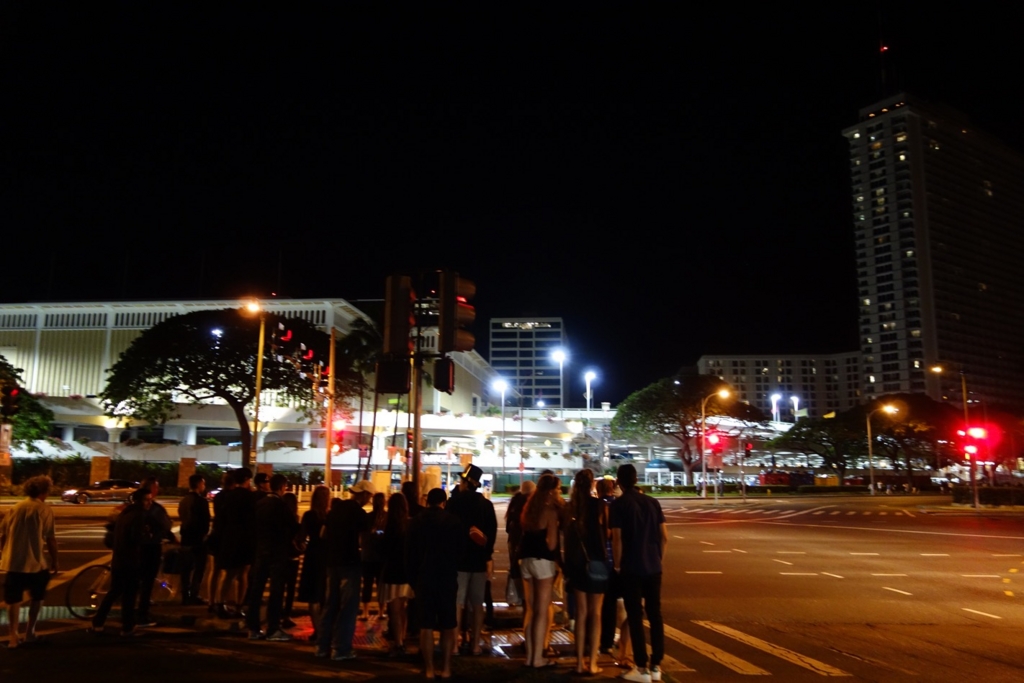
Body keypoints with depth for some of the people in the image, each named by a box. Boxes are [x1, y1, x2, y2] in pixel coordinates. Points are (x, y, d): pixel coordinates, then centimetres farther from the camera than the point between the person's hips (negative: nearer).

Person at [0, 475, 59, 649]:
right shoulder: (45, 509, -8)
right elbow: (51, 539, -8)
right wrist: (54, 561, 3)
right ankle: (29, 632, 19)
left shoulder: (15, 508, 5)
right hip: (35, 562, -3)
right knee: (36, 597, 18)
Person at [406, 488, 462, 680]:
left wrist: (412, 578, 10)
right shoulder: (454, 521, -2)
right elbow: (460, 549, 4)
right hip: (448, 577, 0)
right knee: (448, 625, 8)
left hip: (424, 578, 0)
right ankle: (446, 669, 9)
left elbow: (409, 553, 3)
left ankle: (429, 669, 4)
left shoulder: (416, 522, 1)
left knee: (426, 625, 4)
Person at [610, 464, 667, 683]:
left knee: (635, 617, 2)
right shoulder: (652, 502, 5)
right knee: (655, 615, 11)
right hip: (653, 567, 4)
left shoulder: (618, 504, -8)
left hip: (631, 568, -4)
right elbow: (664, 536, 5)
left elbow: (617, 539, -13)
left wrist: (617, 565, -2)